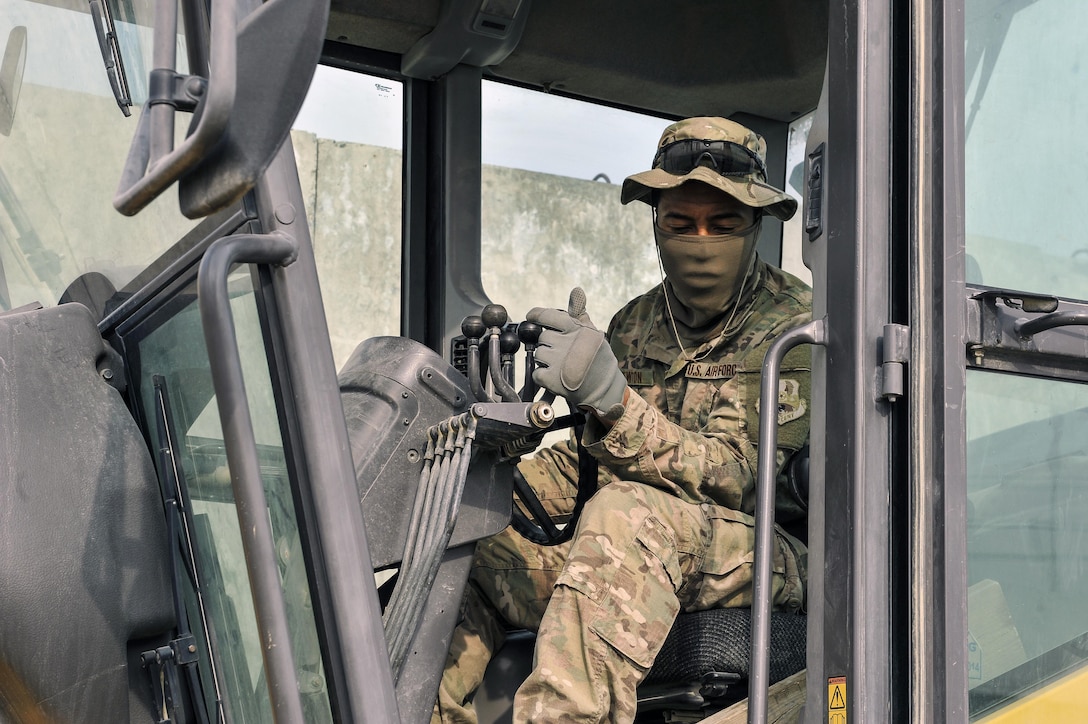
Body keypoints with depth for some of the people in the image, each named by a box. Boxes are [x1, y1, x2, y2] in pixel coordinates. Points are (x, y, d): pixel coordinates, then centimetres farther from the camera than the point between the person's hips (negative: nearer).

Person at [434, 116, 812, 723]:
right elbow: (590, 463, 15)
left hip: (763, 556, -7)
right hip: (628, 559, 7)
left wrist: (611, 396, -35)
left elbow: (731, 478, -21)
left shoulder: (795, 325, -9)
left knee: (629, 512, -37)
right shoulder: (636, 323, 13)